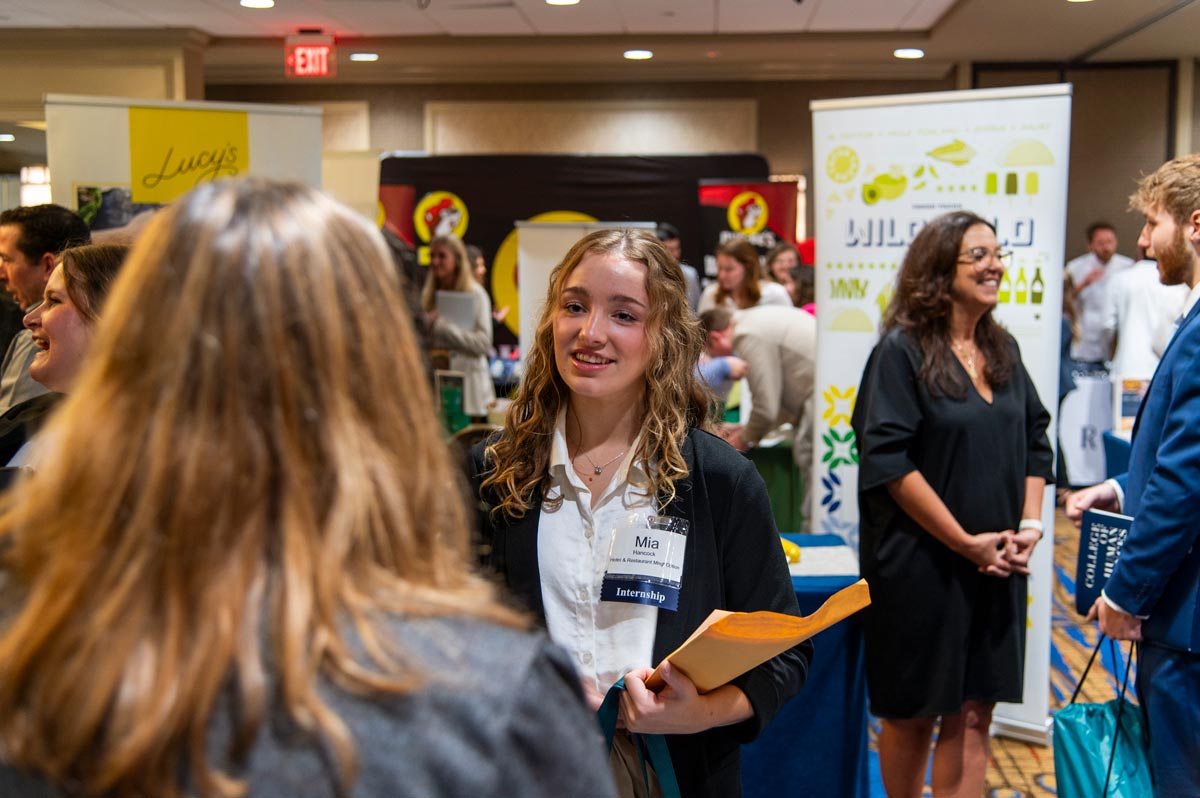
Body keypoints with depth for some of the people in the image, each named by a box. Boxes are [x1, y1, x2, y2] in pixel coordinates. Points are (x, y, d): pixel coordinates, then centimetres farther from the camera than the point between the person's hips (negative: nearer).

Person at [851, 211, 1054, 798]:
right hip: (919, 567, -5)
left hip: (996, 568, 5)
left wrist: (1029, 524, -2)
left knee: (973, 713, 7)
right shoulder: (902, 350, -10)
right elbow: (889, 461, -16)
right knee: (911, 715, 9)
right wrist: (965, 541, -16)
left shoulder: (1002, 350, 9)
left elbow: (1034, 442, 13)